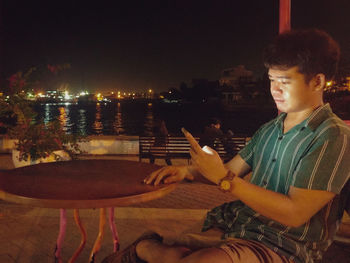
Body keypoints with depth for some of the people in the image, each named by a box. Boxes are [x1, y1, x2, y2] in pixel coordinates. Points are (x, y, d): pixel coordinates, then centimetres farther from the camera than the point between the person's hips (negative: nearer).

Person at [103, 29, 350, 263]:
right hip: (234, 225, 7)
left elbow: (294, 213, -20)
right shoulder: (269, 130, 12)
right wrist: (188, 171, -1)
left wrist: (223, 179, -22)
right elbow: (231, 170, 18)